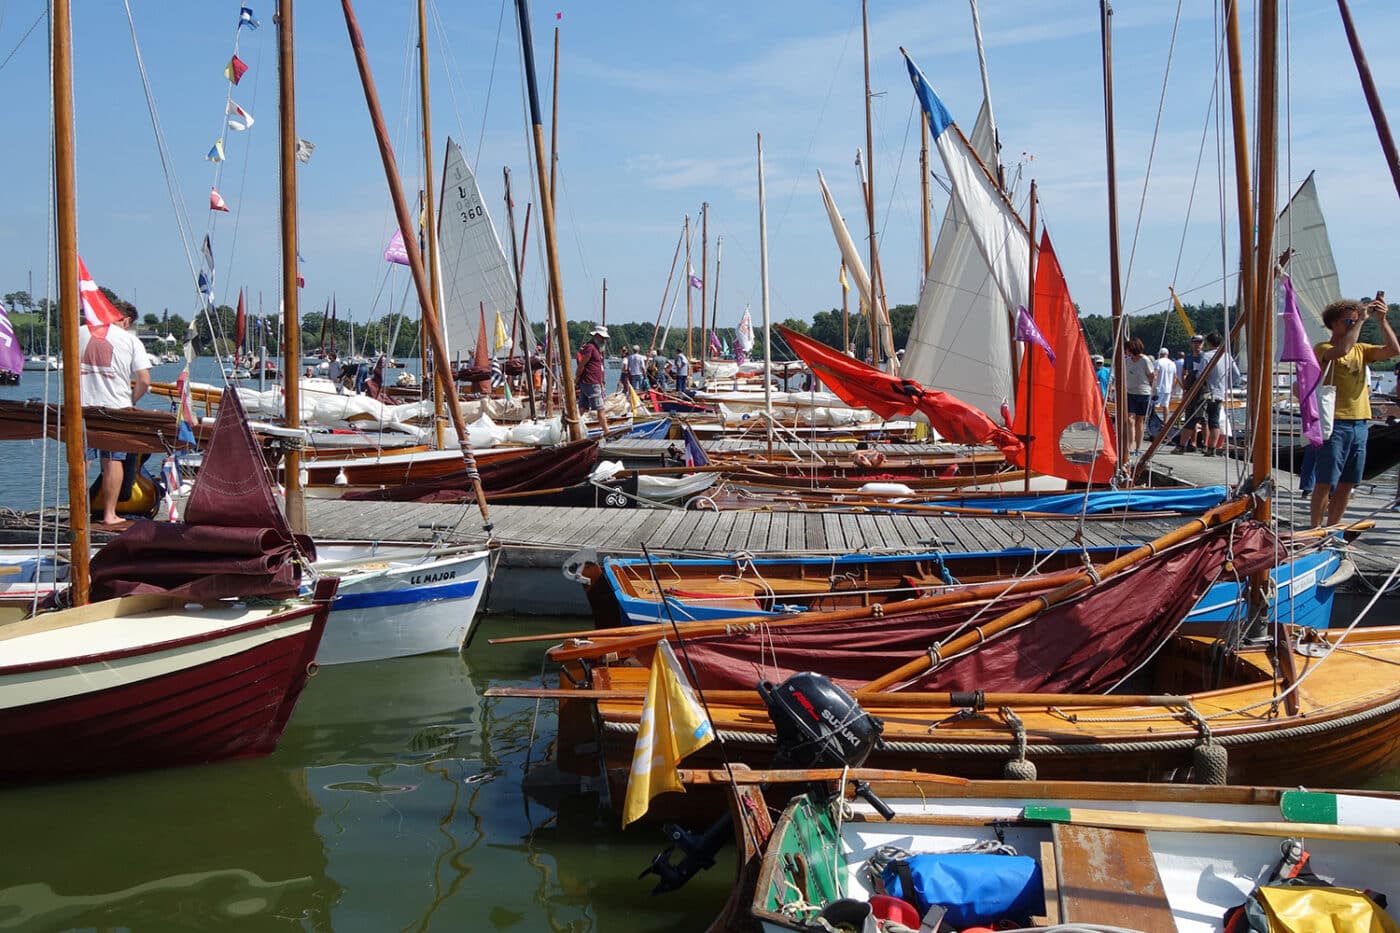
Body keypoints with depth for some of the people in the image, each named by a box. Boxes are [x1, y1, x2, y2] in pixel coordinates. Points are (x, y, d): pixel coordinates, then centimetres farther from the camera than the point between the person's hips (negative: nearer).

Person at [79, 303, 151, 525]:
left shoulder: (80, 332, 7)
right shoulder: (130, 339, -2)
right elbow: (144, 380, -8)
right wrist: (131, 401, 9)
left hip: (82, 406, 2)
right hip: (115, 406, -2)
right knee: (113, 460, 7)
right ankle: (109, 514, 9)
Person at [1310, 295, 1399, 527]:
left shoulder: (1361, 350, 15)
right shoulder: (1323, 349, -4)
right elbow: (1342, 350, -25)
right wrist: (1362, 319, -17)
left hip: (1360, 423, 7)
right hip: (1335, 422, -6)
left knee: (1347, 483, 10)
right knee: (1325, 482, -6)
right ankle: (1316, 530, 0)